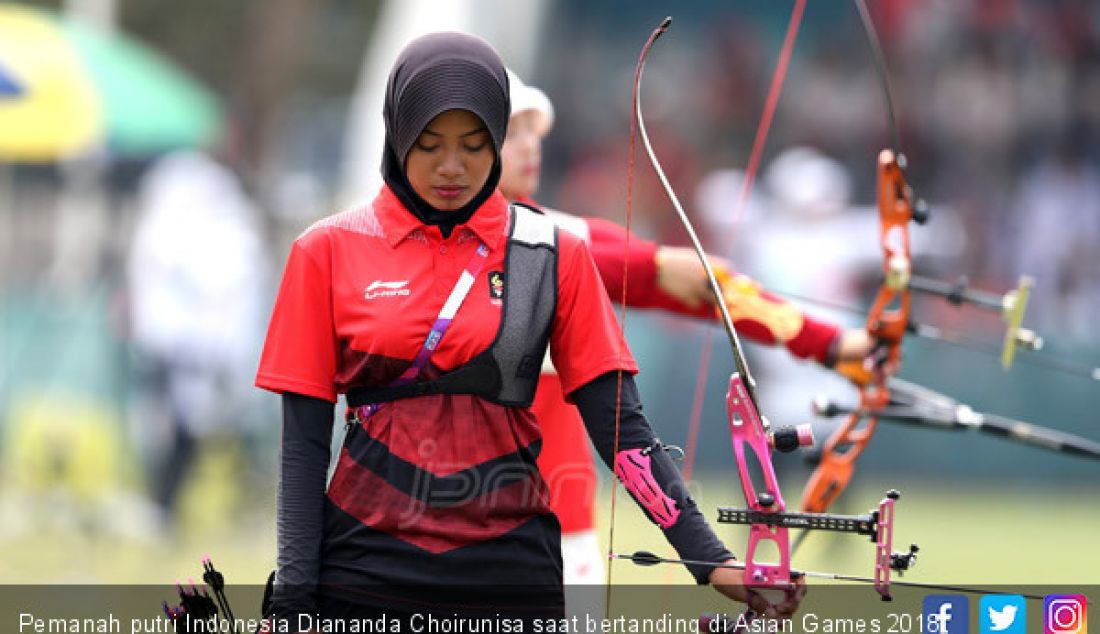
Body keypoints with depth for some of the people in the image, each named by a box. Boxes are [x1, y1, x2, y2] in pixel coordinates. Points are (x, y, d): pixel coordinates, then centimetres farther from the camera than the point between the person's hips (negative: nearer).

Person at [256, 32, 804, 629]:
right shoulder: (330, 251, 2)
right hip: (366, 573, 0)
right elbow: (303, 441, 1)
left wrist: (708, 557, -11)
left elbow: (621, 427, 0)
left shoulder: (552, 255, 4)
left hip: (511, 574, 1)